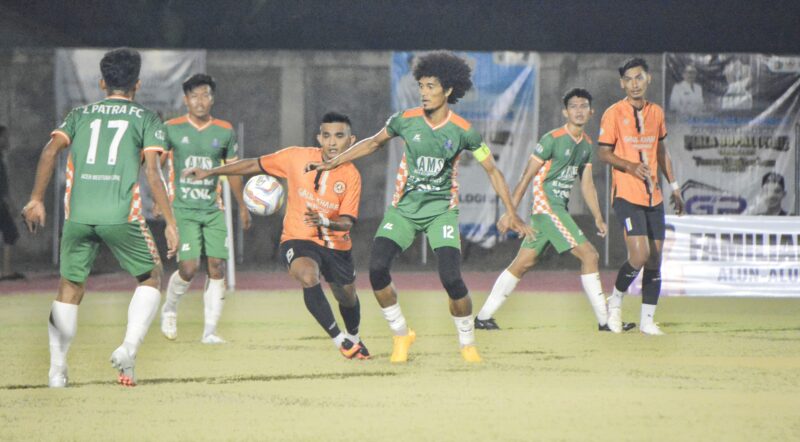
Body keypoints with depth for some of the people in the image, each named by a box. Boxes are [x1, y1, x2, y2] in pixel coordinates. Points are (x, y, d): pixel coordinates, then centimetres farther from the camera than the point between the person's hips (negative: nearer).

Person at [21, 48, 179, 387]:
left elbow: (51, 149, 3)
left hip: (78, 215, 3)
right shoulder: (146, 118, 10)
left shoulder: (81, 114, 19)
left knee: (70, 289, 14)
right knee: (150, 278, 15)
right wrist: (170, 222, -1)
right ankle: (129, 347, -5)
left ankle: (57, 368, 10)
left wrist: (37, 199, 5)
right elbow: (152, 172, -1)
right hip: (121, 215, -2)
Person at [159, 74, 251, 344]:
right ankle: (169, 310, 16)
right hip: (183, 208, -3)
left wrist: (242, 207, 20)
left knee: (216, 267, -4)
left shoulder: (224, 132, 5)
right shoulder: (172, 129, -3)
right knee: (189, 267, -14)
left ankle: (210, 331, 4)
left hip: (213, 209, 3)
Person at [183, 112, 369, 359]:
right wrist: (210, 172, 0)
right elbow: (255, 165, 1)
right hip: (298, 240, -2)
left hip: (336, 246, 2)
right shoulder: (296, 158, -9)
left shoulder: (351, 176, -10)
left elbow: (347, 222, -14)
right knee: (308, 276, -33)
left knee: (348, 298, 17)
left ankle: (353, 339, 52)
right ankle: (339, 340, -24)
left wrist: (324, 222, -36)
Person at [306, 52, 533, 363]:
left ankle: (467, 343, 7)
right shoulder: (406, 120, -5)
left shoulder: (463, 131, -10)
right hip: (404, 206, 2)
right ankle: (401, 335, 7)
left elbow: (492, 170, -1)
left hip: (442, 209, -2)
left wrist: (511, 213, -6)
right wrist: (333, 163, 12)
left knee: (451, 279, -18)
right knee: (377, 269, -15)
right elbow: (374, 142, 13)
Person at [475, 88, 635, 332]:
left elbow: (587, 185, 19)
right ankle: (604, 321, -7)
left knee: (524, 262, 10)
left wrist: (598, 218, 13)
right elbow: (527, 177, -10)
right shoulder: (552, 139, -12)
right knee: (589, 255, -12)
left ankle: (484, 317, 15)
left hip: (560, 209, 8)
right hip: (547, 206, -8)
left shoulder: (586, 145, 12)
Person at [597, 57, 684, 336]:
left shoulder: (656, 112, 11)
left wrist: (674, 187, 20)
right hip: (626, 195, -6)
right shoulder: (614, 114, -6)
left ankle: (647, 320, 13)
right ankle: (616, 301, 6)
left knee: (655, 260, 4)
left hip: (653, 197, 6)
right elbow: (603, 153, -5)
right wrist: (630, 166, -21)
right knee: (639, 255, -18)